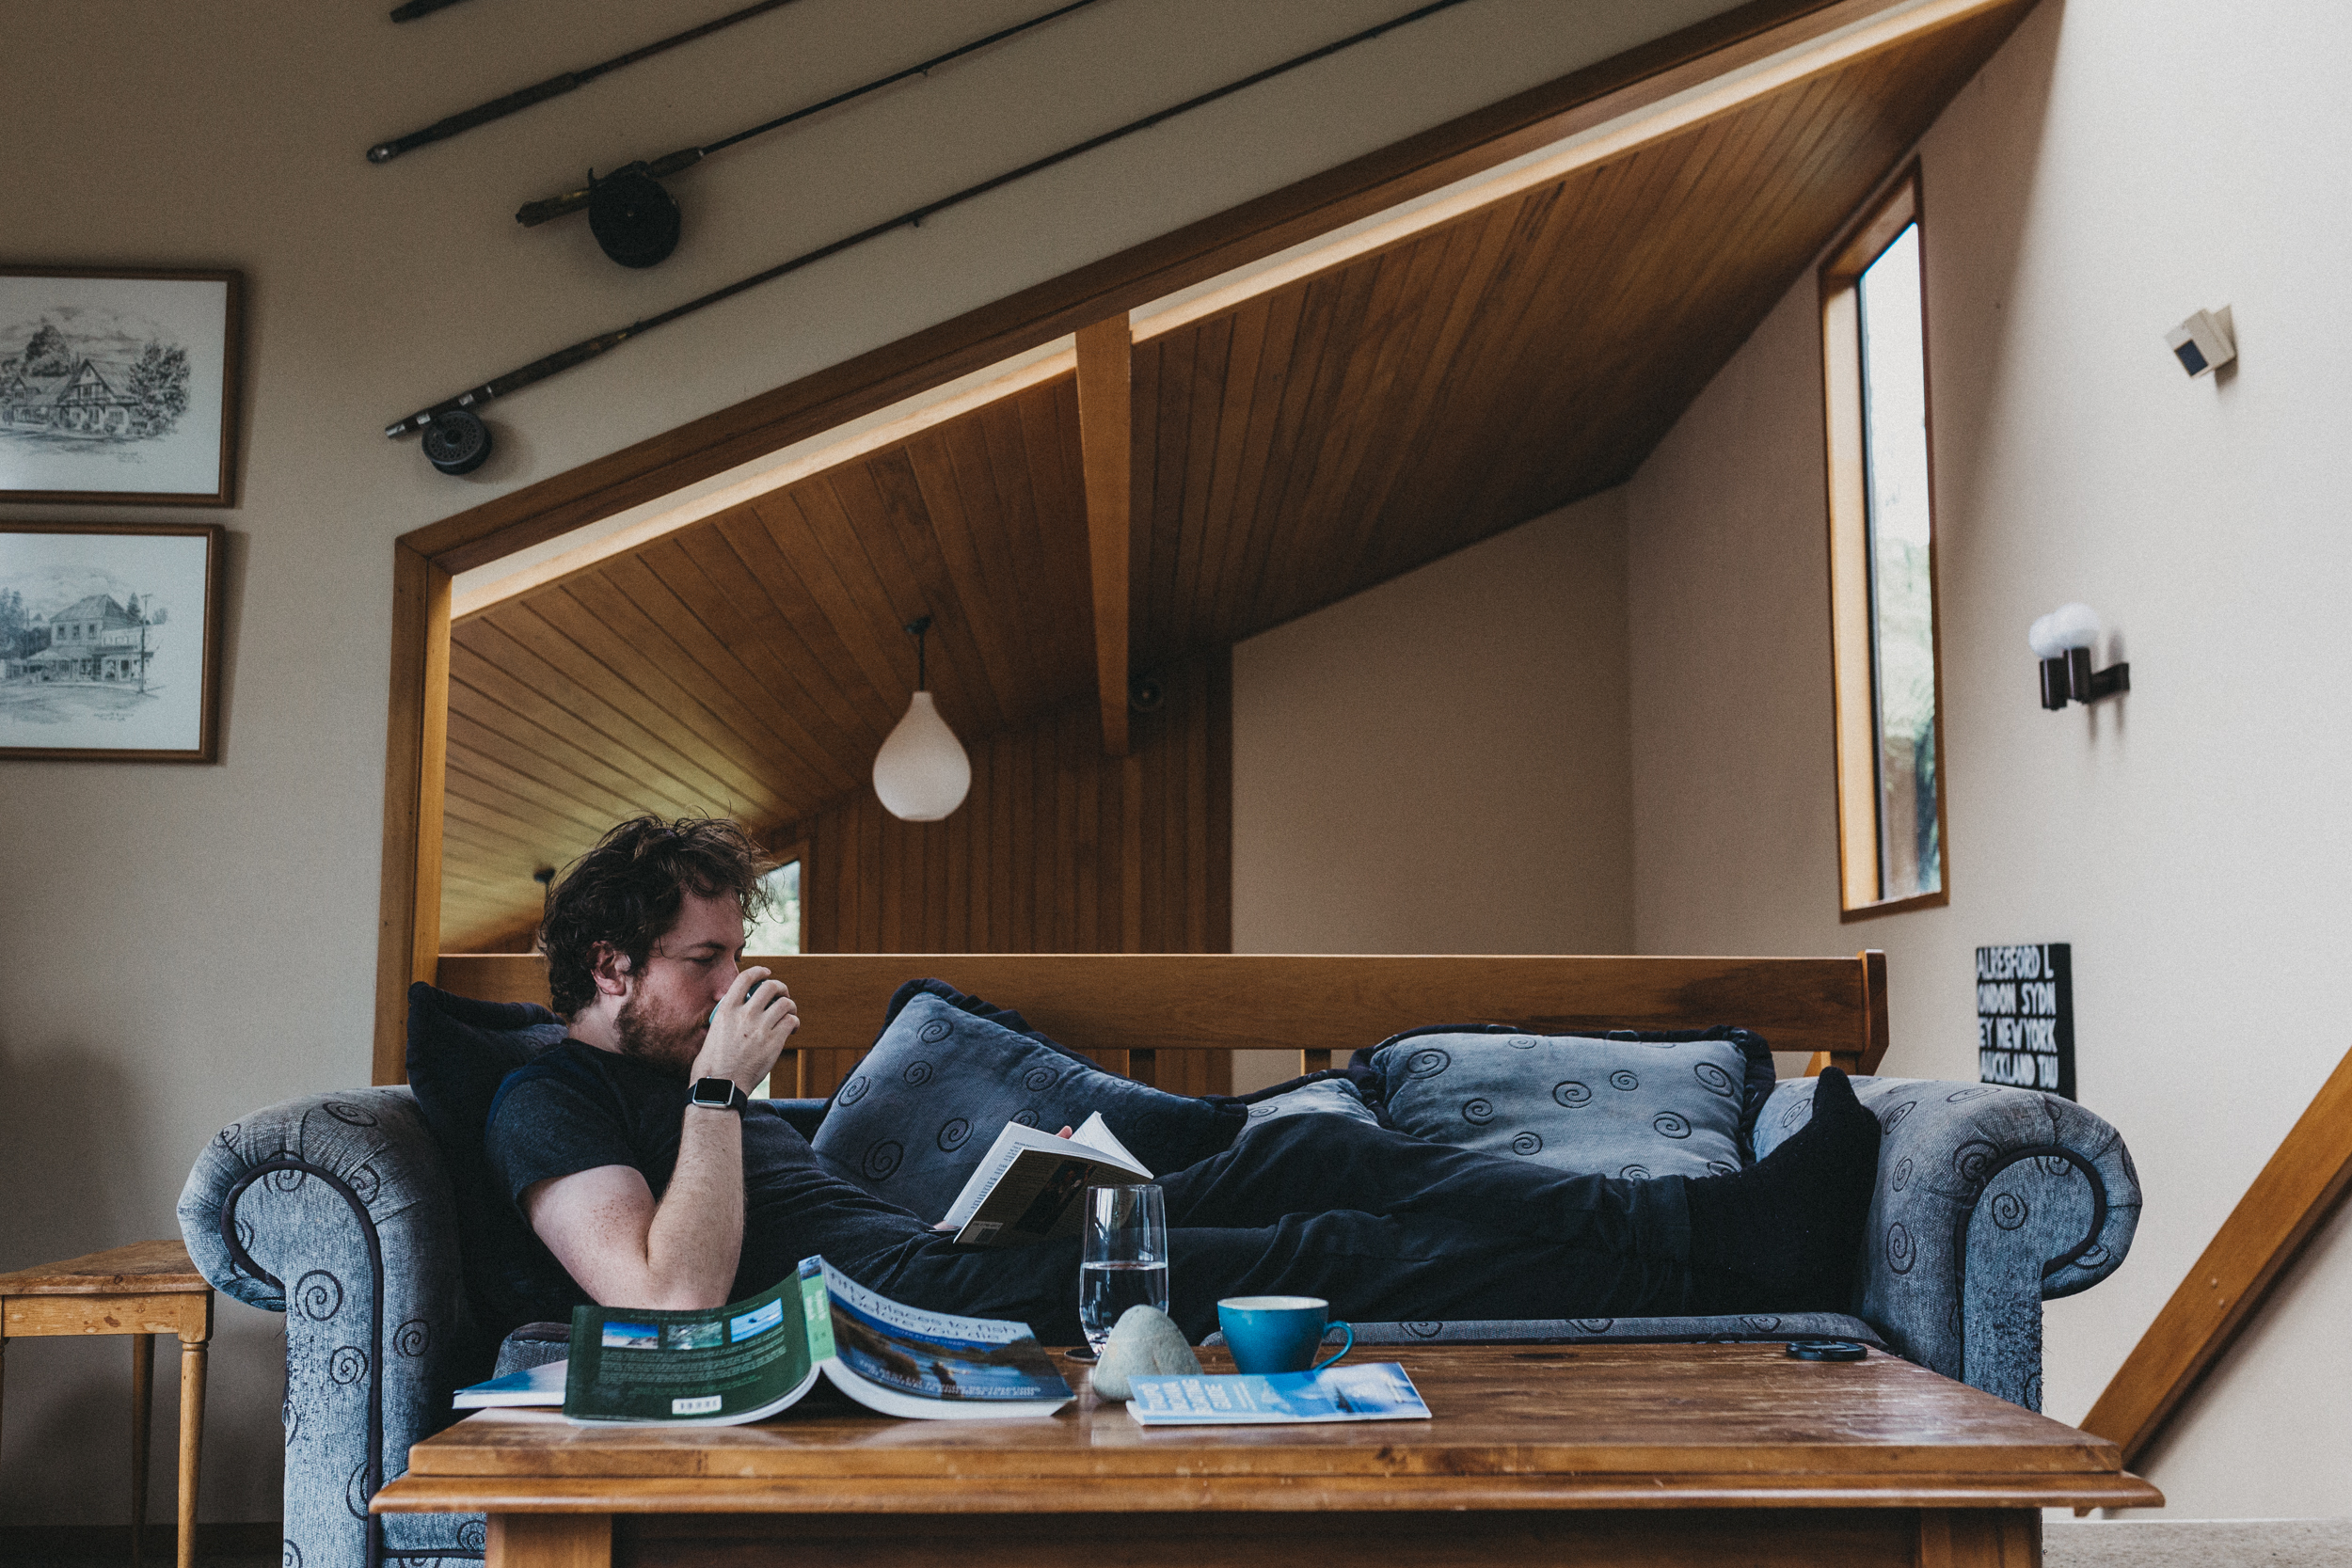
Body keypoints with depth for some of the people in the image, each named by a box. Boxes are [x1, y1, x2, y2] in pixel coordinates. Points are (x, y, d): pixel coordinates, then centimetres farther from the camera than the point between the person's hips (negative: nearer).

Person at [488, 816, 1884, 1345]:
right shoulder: (556, 1105, -3)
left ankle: (1728, 1218, -7)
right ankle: (1692, 1257, -10)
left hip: (929, 1259, 9)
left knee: (1305, 1156, -5)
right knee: (1318, 1256, -17)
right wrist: (719, 1085, -16)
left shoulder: (676, 1075, 25)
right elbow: (680, 1301, -19)